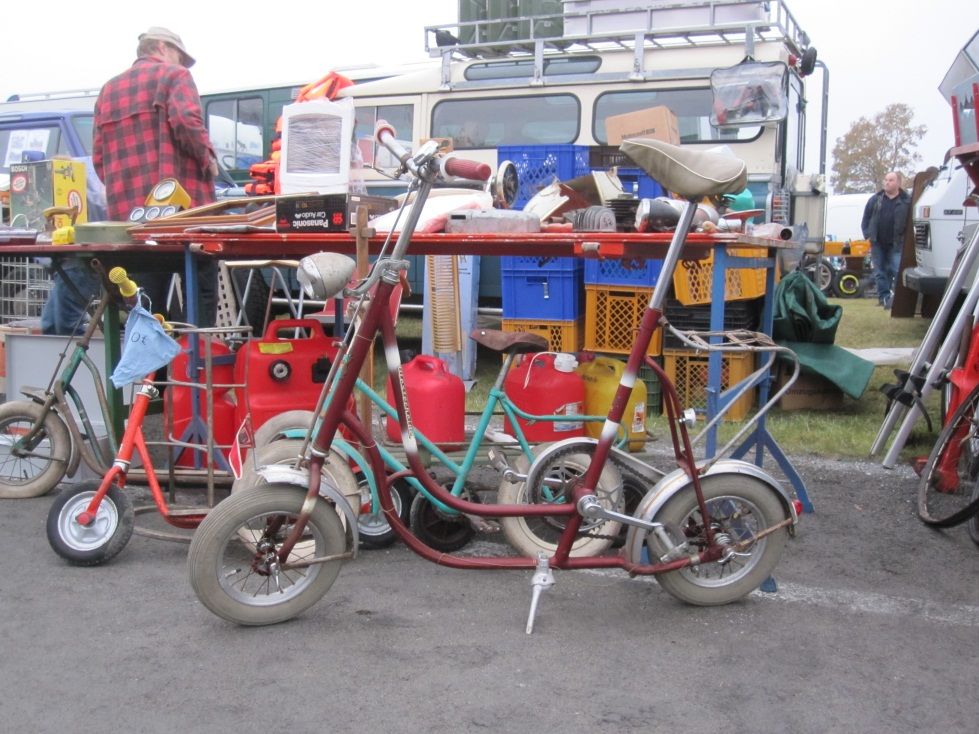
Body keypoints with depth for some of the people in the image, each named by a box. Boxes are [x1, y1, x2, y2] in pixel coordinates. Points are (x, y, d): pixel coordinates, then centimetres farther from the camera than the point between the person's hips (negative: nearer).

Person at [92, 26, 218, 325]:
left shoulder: (109, 90, 24)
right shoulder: (173, 75, 5)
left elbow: (99, 156, 19)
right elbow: (186, 121, -14)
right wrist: (208, 159, -1)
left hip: (129, 212, 6)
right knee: (201, 291, -1)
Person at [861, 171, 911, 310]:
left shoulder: (907, 201, -1)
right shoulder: (875, 199, 7)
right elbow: (866, 218, 12)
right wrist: (868, 234, 3)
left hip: (896, 244, -3)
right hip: (878, 243, 3)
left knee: (896, 271, -8)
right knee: (880, 272, 5)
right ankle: (884, 296, 12)